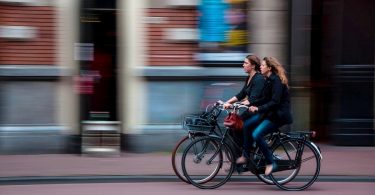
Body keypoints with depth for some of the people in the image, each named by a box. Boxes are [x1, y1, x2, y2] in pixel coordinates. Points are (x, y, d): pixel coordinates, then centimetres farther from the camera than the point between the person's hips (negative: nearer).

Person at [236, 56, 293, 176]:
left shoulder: (276, 81, -18)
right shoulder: (268, 80, 11)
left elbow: (275, 102, -26)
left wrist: (258, 109, -30)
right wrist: (253, 105, 7)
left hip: (279, 114, -9)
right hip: (269, 112, 9)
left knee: (256, 135, -21)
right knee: (247, 125, -1)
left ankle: (270, 163, -9)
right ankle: (245, 156, 8)